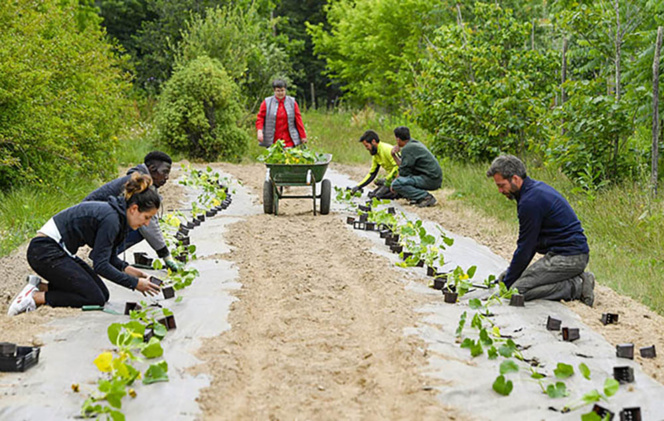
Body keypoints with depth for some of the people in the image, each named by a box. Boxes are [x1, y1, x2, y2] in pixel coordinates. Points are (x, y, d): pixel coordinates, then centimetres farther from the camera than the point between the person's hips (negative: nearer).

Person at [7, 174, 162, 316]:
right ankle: (35, 297, -8)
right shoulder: (111, 218, -22)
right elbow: (100, 265, -21)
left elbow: (110, 257, 15)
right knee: (95, 298, -11)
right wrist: (135, 283, -17)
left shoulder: (116, 213, 7)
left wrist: (126, 268, -3)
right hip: (45, 251, -10)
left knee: (102, 294, 7)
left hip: (57, 250, 10)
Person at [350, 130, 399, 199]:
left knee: (378, 195, -21)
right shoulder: (375, 155, 11)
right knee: (372, 194, 3)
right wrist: (358, 187, 12)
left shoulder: (387, 149, -18)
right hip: (392, 178, 10)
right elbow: (372, 174, 18)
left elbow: (398, 166, -25)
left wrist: (387, 179, -24)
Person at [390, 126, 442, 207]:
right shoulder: (416, 144, 17)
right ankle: (418, 198, 10)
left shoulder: (407, 149, -13)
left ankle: (426, 197, -17)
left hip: (430, 179, -10)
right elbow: (405, 167, 18)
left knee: (396, 184, -19)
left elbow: (404, 172, -13)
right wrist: (394, 155, 15)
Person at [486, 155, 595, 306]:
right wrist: (508, 275, 16)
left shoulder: (530, 201, -20)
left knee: (518, 290, -18)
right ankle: (577, 279, 7)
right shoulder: (536, 187, 12)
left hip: (568, 257, -11)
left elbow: (525, 248, -15)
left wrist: (506, 286, -6)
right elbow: (530, 243, 18)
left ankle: (577, 287, -10)